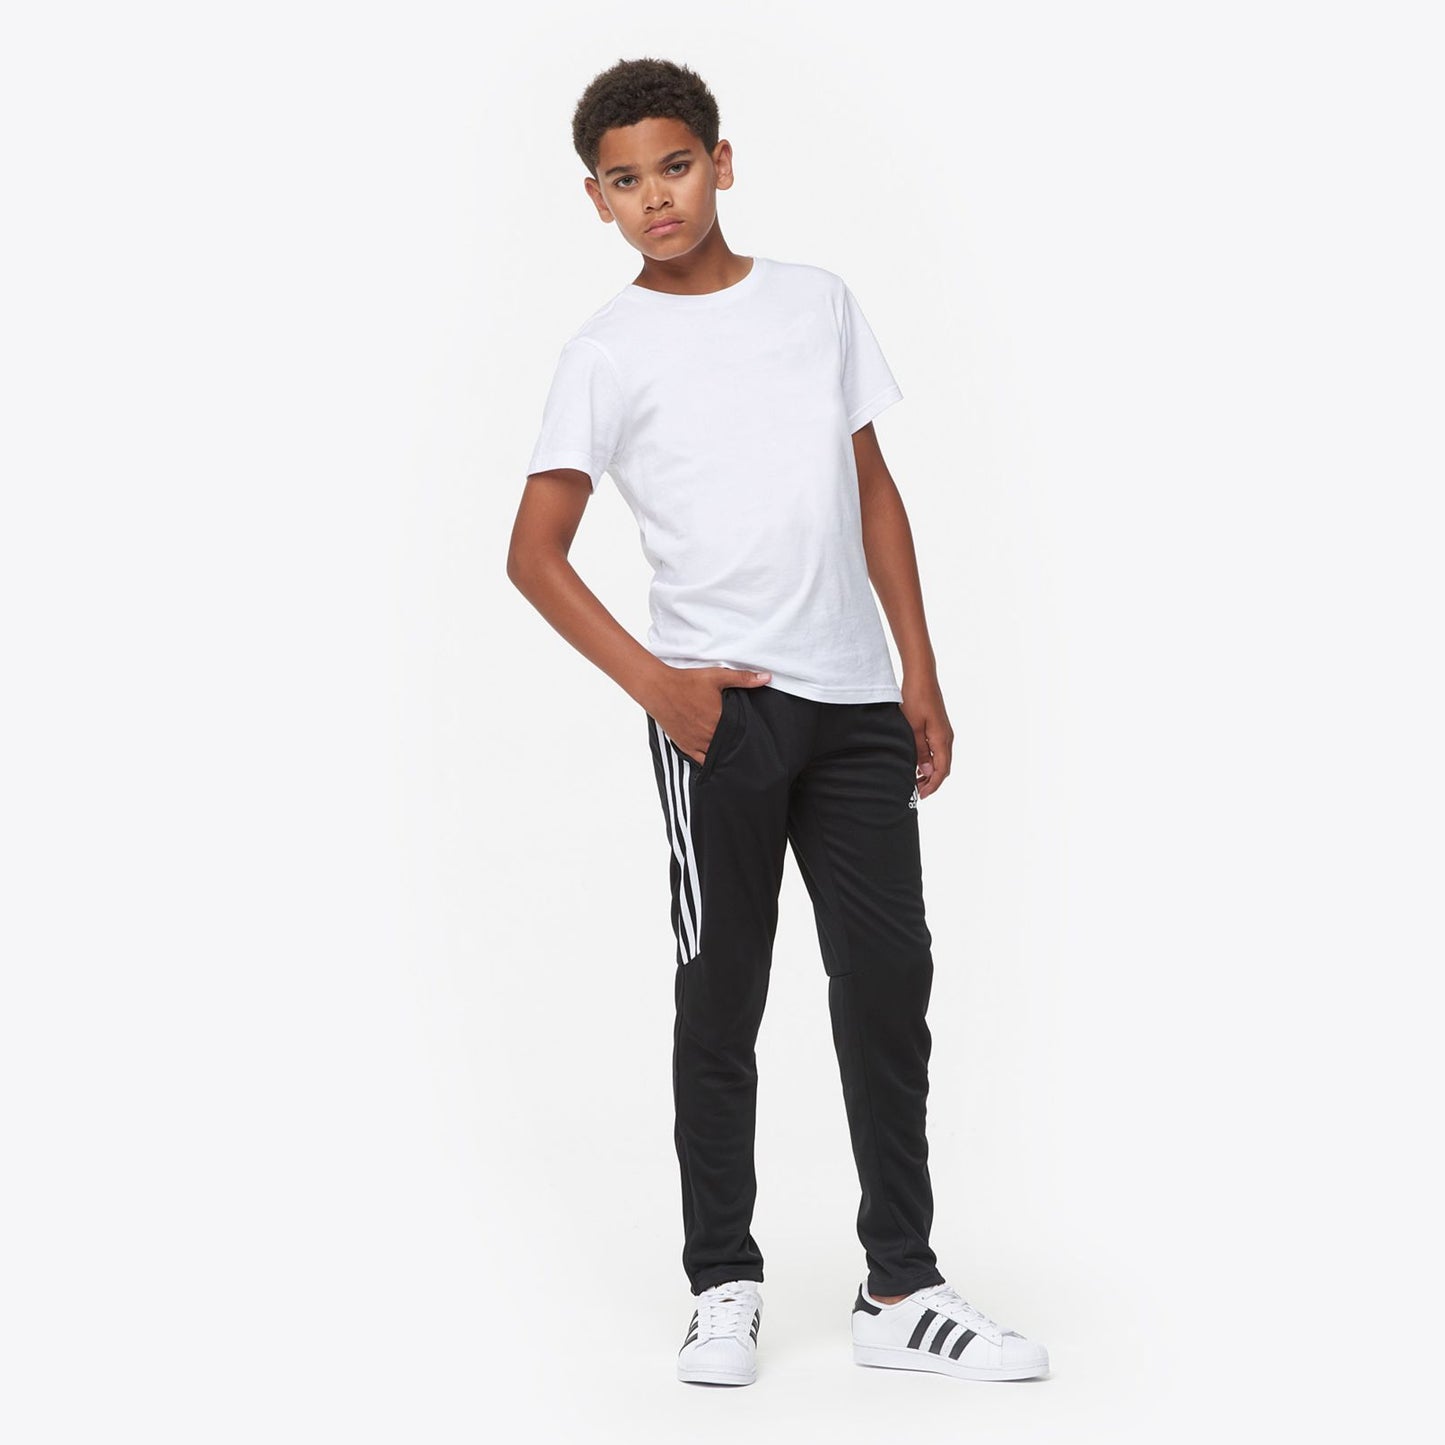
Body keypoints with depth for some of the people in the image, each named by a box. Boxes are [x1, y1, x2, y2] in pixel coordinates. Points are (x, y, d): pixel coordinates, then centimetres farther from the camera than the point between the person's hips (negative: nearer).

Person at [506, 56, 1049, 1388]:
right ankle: (724, 1287, 12)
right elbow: (535, 551, -2)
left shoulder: (819, 302, 12)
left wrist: (920, 672, 9)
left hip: (858, 703, 4)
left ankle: (902, 1294, 12)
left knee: (889, 981, 4)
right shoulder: (609, 353, 1)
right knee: (722, 998, 2)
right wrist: (652, 683, -12)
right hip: (721, 707, -3)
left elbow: (873, 488, 15)